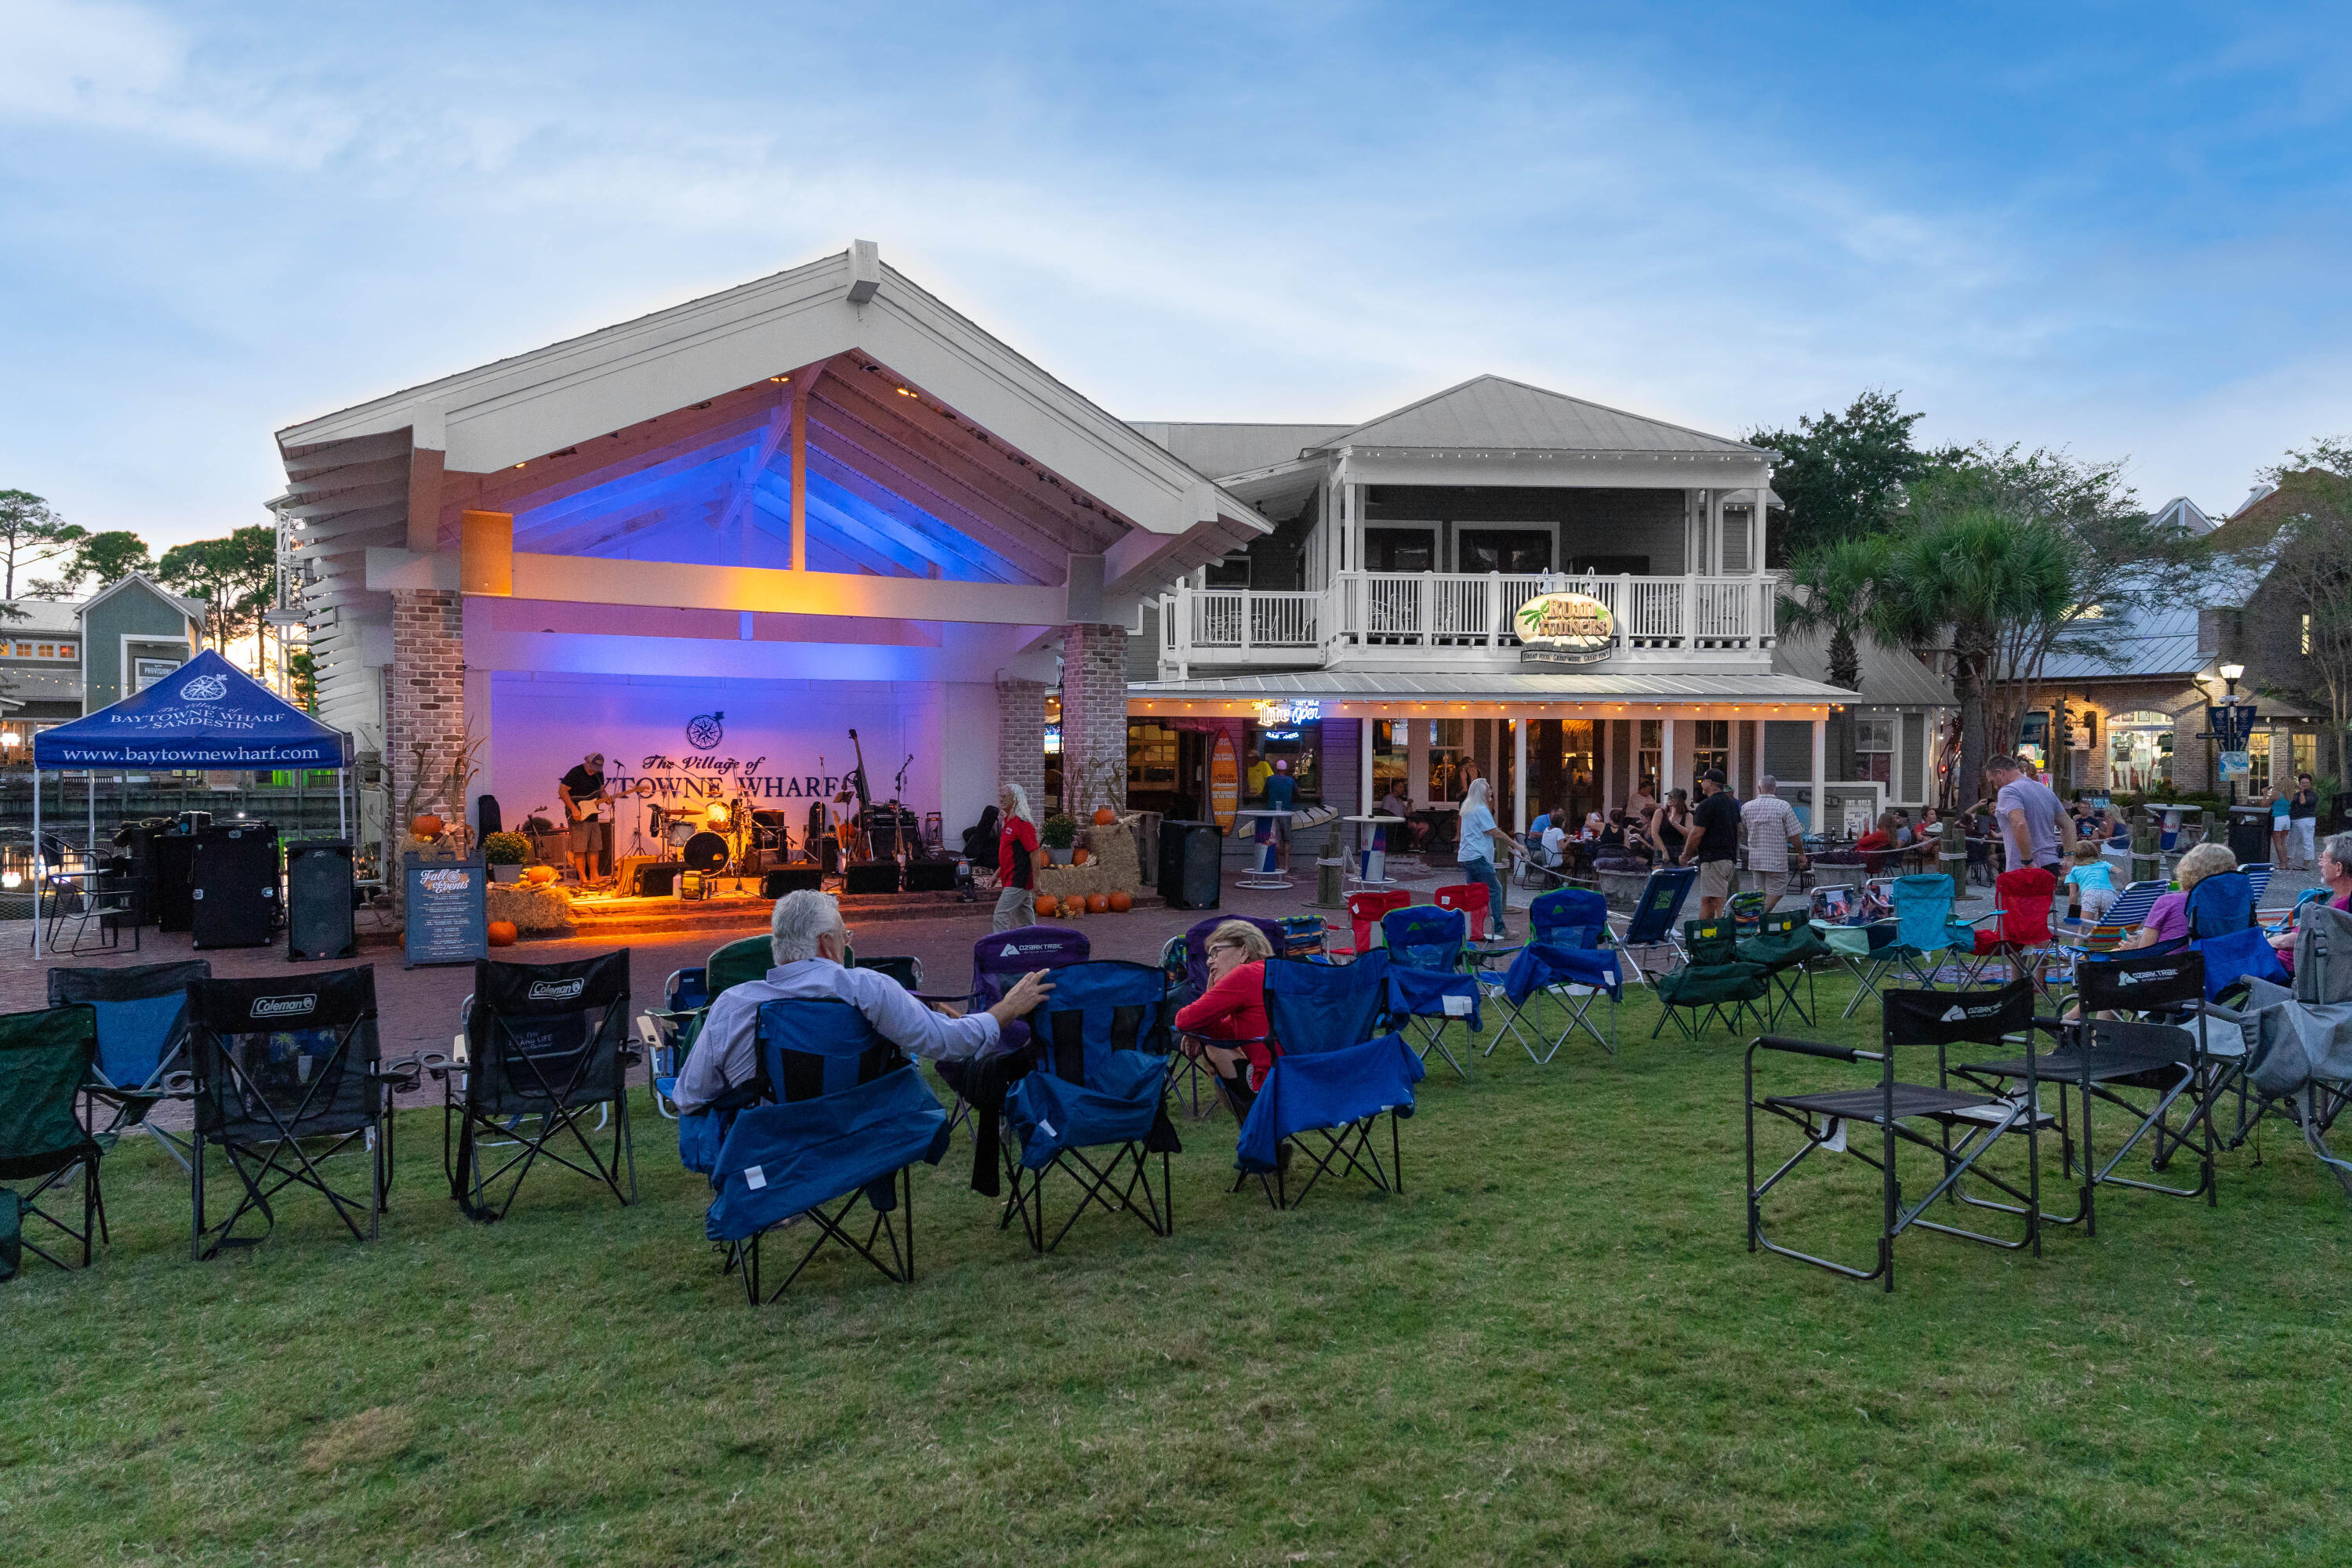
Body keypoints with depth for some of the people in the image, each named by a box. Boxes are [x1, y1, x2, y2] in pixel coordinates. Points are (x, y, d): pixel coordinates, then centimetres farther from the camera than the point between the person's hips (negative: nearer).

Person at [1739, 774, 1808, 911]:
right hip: (1777, 860, -4)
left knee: (1761, 892, 13)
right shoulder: (1783, 806, -9)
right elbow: (1794, 835, -8)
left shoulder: (1746, 807, 3)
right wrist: (1801, 854, 4)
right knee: (1776, 892, 0)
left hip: (1755, 859, 4)